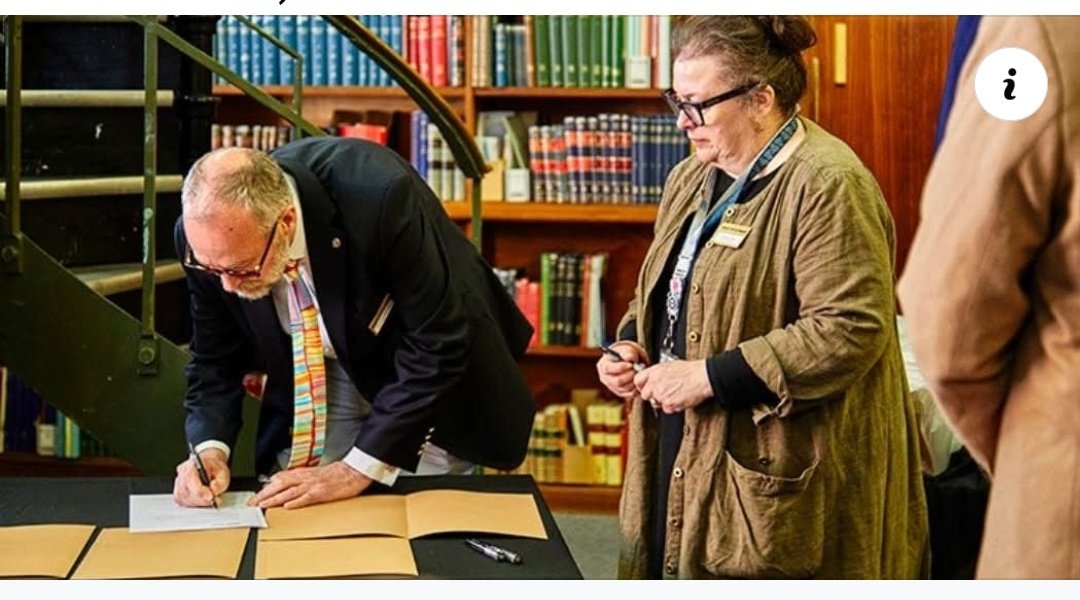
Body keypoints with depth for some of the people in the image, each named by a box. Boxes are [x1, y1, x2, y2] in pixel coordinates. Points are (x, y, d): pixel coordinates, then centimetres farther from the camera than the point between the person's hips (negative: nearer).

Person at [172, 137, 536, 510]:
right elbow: (216, 363, -8)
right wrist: (210, 449, -28)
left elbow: (437, 344, -31)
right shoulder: (209, 236, -24)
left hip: (434, 372, -3)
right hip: (311, 378, 3)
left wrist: (357, 469, -31)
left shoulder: (379, 195, -39)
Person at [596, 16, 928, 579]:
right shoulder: (694, 177, 14)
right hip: (684, 455, 8)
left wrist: (711, 376, -21)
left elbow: (849, 330, -23)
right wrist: (632, 344, 5)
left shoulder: (827, 185, -16)